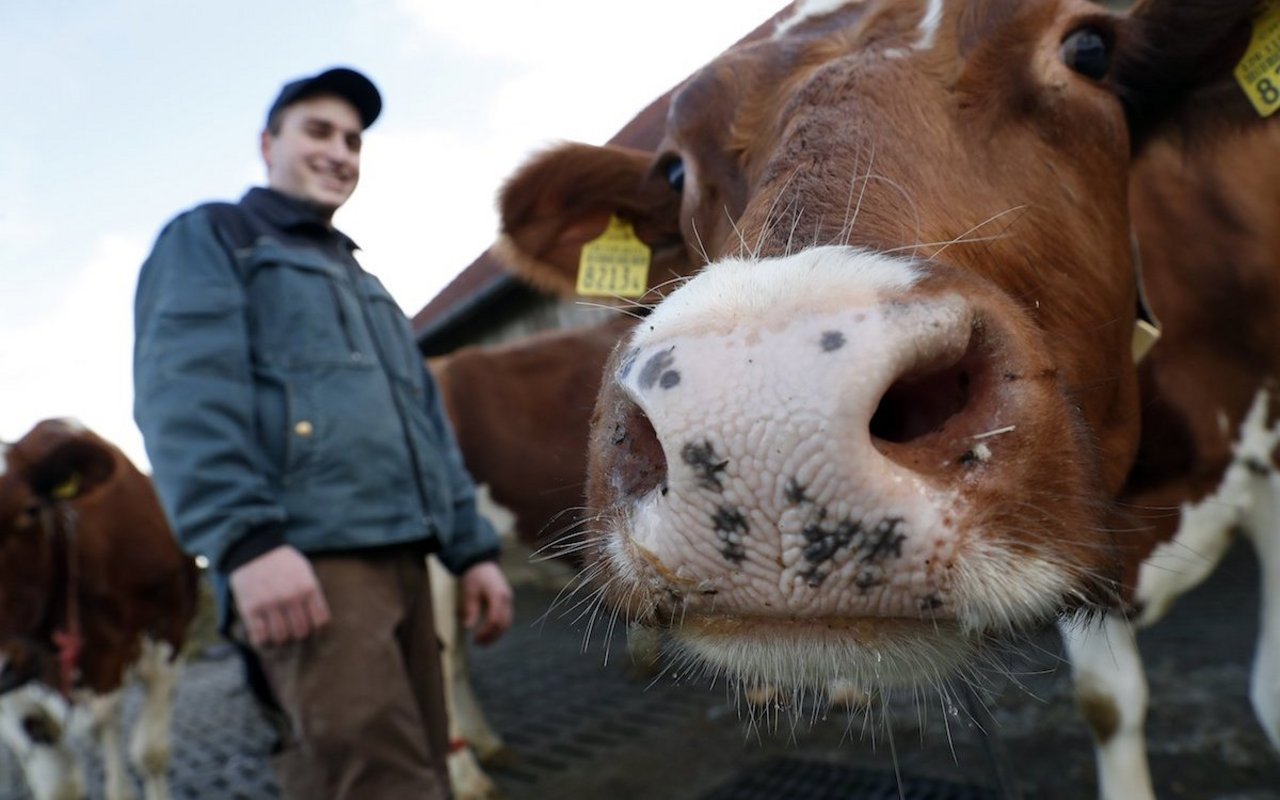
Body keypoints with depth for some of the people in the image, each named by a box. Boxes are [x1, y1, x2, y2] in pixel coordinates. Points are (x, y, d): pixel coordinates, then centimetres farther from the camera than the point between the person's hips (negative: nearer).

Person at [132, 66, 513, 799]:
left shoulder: (362, 282, 30)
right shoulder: (210, 237, 9)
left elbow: (427, 422, 25)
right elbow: (184, 397, -8)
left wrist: (473, 547, 15)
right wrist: (246, 540, -22)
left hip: (401, 559, 8)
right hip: (307, 559, -8)